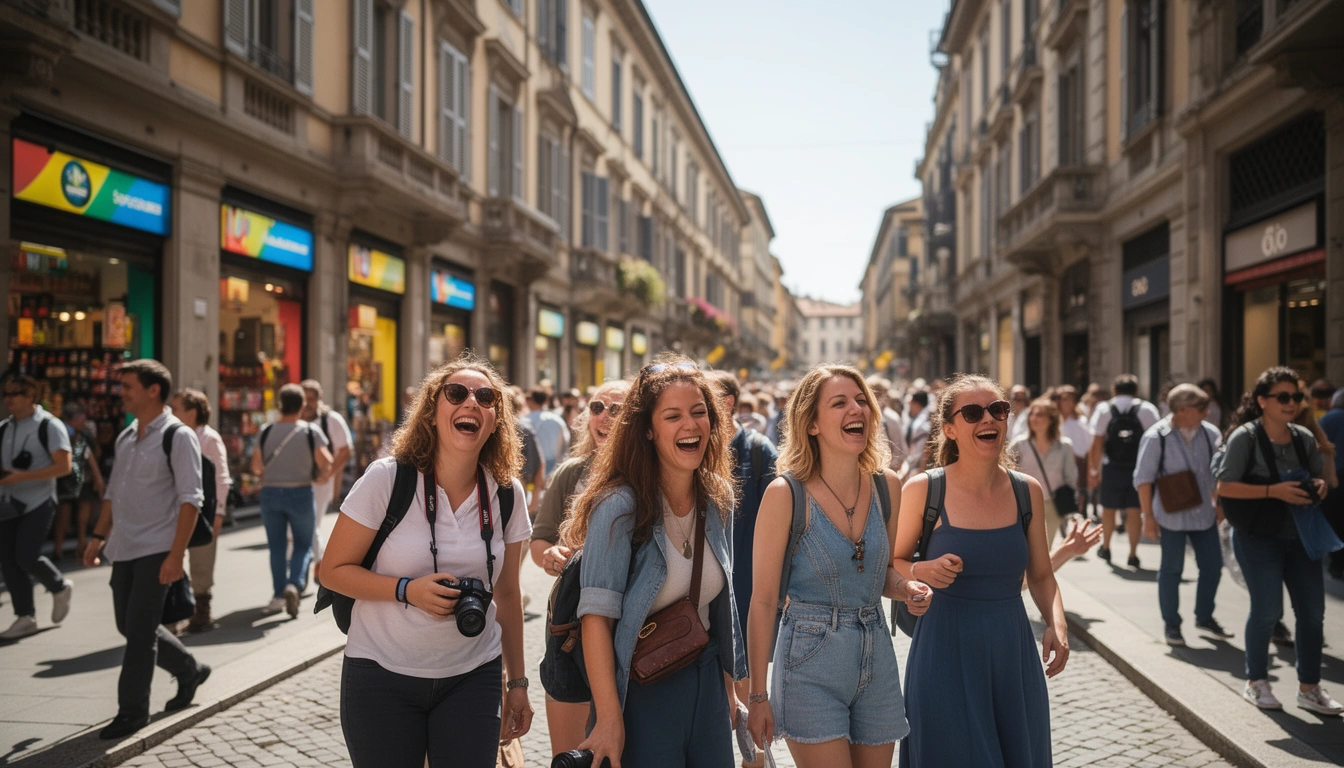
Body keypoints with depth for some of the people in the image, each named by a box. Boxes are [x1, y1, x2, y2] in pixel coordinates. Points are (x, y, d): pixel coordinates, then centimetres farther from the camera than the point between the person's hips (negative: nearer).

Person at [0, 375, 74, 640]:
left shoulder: (49, 426, -10)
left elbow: (63, 466, -15)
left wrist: (22, 476, -22)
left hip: (38, 502, -6)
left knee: (26, 556, -13)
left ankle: (61, 587, 16)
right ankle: (25, 617, 14)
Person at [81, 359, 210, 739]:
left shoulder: (178, 437, -12)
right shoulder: (126, 437, 12)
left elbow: (190, 499, -16)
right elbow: (113, 491, 21)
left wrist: (176, 554, -21)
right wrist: (99, 536, 14)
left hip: (157, 551, -8)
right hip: (124, 549, 8)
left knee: (139, 630, -4)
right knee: (129, 626, 14)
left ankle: (132, 711, 10)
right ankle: (189, 670, 34)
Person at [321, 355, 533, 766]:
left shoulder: (506, 493, -2)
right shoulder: (387, 478, -13)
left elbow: (506, 593, 7)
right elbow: (333, 570, -7)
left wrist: (518, 681, 11)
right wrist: (406, 590, -23)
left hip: (473, 678, 3)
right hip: (382, 675, -2)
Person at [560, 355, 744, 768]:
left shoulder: (717, 499, 1)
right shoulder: (620, 507, -19)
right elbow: (596, 616, -20)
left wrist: (728, 684, 14)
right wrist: (609, 718, -22)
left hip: (706, 681, 6)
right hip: (641, 689, -6)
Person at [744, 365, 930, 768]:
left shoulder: (886, 485, 0)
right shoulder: (786, 494, -14)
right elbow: (763, 600, -10)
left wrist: (907, 589, -7)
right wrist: (758, 696, -9)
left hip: (877, 661, 5)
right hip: (811, 665, -5)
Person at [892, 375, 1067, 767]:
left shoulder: (1028, 491, 1)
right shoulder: (923, 490, -10)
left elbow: (1041, 575, 9)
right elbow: (894, 563, 2)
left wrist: (1056, 623, -8)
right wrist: (922, 571, -19)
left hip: (1013, 652, 4)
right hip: (946, 651, -3)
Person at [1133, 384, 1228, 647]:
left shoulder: (1210, 434, 0)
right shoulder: (1156, 437, -13)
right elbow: (1143, 478, -10)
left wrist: (1221, 505, 13)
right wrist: (1148, 517, -11)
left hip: (1204, 514, 5)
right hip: (1171, 516, -5)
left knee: (1212, 566, 11)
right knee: (1171, 571, 5)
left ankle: (1204, 617, 32)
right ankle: (1171, 625, 19)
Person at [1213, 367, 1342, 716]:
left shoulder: (1304, 438, 5)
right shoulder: (1245, 437, -11)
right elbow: (1225, 487, -14)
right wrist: (1273, 491, -22)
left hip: (1300, 535, 5)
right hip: (1258, 537, -5)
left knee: (1313, 611, 5)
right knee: (1267, 610, -1)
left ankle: (1309, 688, 19)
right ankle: (1256, 683, 19)